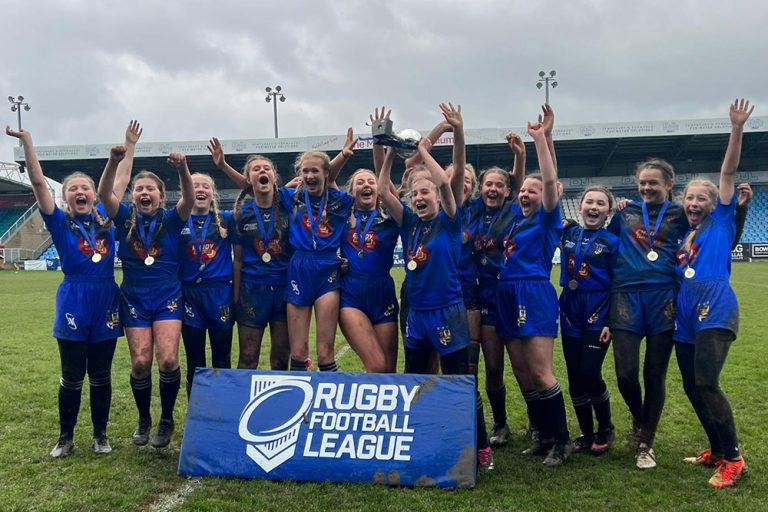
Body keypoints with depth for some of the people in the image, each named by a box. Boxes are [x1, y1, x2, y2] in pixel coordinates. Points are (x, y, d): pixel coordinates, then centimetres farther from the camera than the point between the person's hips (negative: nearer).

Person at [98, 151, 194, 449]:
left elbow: (189, 198, -20)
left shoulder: (171, 220, -1)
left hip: (167, 298, -1)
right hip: (134, 299, 1)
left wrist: (182, 168, -39)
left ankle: (167, 420, 8)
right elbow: (104, 194, -15)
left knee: (168, 360, -14)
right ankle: (143, 420, 21)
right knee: (140, 363, -2)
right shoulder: (125, 219, 2)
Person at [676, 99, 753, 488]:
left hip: (715, 309, -7)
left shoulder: (721, 222, 9)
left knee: (707, 383, -17)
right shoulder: (681, 237, 22)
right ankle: (717, 451, 24)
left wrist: (736, 130, -6)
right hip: (685, 316, 7)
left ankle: (733, 459, -4)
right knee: (692, 387, 8)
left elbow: (728, 173, 1)